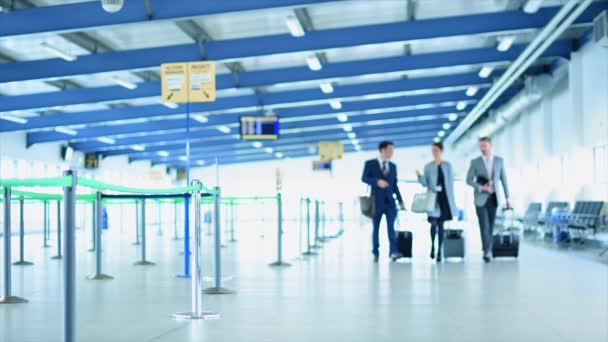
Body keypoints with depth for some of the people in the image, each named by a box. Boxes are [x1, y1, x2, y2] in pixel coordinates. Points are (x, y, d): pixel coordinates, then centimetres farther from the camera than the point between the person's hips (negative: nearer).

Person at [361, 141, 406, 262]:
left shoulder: (393, 166, 15)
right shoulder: (370, 164, 3)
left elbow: (394, 185, 16)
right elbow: (364, 178, -7)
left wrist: (401, 201, 11)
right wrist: (377, 181, -23)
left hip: (390, 200, 2)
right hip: (376, 200, -2)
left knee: (391, 226, -13)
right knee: (376, 227, 5)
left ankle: (393, 252, -21)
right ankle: (376, 253, 13)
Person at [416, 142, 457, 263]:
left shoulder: (448, 166, 6)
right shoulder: (428, 166, 6)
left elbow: (451, 183, 5)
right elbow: (425, 183, 2)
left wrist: (451, 199, 0)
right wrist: (419, 176, -18)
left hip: (444, 198, 1)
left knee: (441, 224, 2)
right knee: (434, 223, -13)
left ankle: (439, 251, 7)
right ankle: (433, 245, 11)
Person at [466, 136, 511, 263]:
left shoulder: (499, 161, 5)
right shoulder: (475, 162, 0)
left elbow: (504, 180, 6)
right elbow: (469, 180, -2)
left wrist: (507, 198, 3)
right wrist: (481, 187, -18)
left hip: (493, 198, 2)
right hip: (481, 198, -2)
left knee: (491, 226, 8)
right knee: (484, 226, -11)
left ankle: (487, 250, 19)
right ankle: (487, 251, -12)